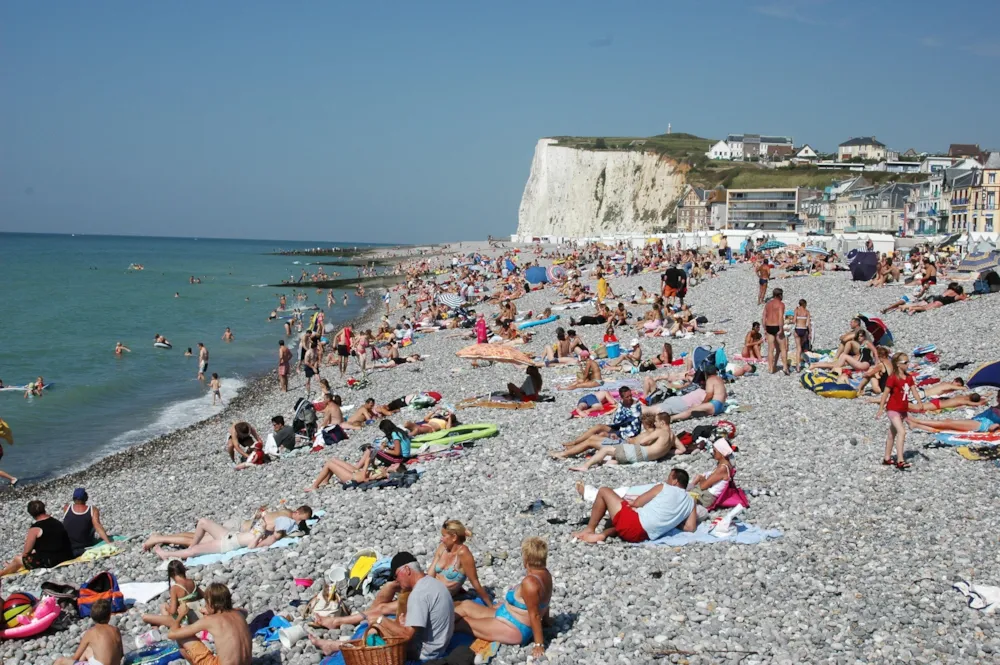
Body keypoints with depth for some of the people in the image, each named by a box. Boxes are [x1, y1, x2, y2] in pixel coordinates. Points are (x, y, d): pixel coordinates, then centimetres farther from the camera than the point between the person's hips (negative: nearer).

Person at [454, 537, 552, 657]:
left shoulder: (530, 582, -31)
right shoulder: (544, 573, -2)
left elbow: (534, 615, -28)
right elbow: (544, 603, 10)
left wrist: (539, 644, -23)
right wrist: (545, 622, 22)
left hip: (514, 630, -10)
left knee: (461, 622, 1)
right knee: (465, 605, 14)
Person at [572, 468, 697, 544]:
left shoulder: (663, 488, 3)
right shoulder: (691, 502, 14)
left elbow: (636, 504, 4)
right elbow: (690, 528, 7)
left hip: (635, 523, -5)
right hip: (644, 535, 6)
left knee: (604, 491, 11)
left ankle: (589, 530, 14)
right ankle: (604, 534, 6)